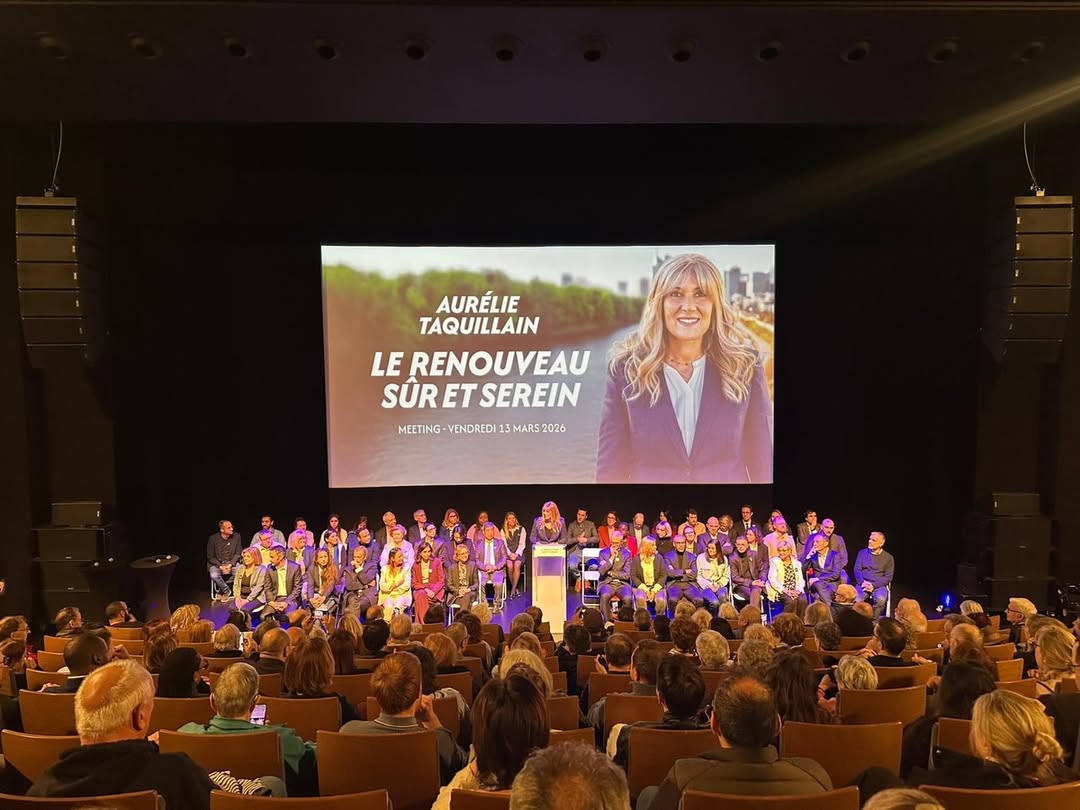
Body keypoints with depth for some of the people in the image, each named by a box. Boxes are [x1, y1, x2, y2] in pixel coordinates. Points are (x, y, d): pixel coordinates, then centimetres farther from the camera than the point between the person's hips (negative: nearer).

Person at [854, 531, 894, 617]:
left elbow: (888, 577, 1)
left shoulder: (888, 557, 5)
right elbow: (857, 570, 6)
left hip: (879, 585, -1)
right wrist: (863, 582, -13)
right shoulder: (862, 553, 11)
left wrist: (873, 585, -13)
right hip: (863, 584, 1)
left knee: (881, 599, -34)